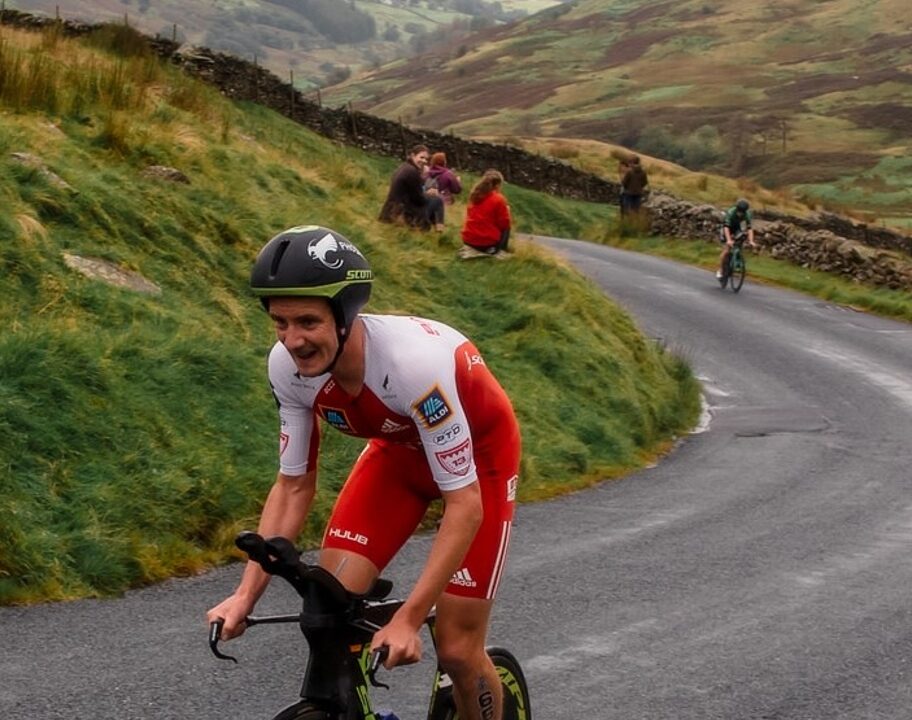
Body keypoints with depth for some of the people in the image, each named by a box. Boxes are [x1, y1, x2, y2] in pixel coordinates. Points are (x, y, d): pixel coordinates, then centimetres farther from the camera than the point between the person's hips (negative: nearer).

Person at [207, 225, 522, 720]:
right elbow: (293, 485, -10)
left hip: (476, 453, -5)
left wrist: (407, 620, -39)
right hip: (399, 448, 5)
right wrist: (246, 594, -20)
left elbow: (464, 505, -35)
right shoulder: (288, 366, -23)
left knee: (456, 650, -6)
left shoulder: (413, 361, -40)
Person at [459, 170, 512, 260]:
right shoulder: (499, 199, -11)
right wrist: (507, 211, 12)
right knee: (506, 227, 20)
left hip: (468, 240, 6)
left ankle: (472, 250, 17)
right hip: (488, 241, -6)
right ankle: (498, 251, 2)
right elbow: (504, 224, -6)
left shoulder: (474, 196, 6)